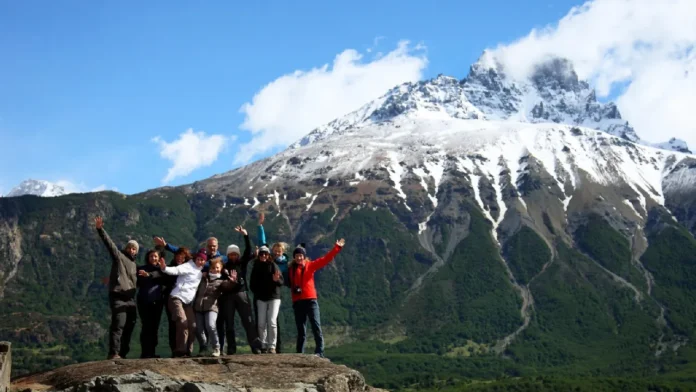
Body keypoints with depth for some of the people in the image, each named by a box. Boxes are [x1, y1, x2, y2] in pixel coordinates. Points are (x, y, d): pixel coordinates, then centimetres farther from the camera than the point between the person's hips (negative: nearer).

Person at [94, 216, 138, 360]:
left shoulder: (133, 264, 23)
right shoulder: (118, 256, 4)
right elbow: (109, 243, -9)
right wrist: (100, 230, -21)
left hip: (130, 299, 7)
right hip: (118, 296, -7)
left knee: (129, 326, 6)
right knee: (118, 324, -18)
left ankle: (123, 353, 13)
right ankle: (113, 353, -20)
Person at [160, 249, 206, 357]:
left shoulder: (201, 272, 19)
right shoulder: (188, 266, -3)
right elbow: (176, 270, -21)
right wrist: (164, 268, -41)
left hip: (188, 302, 7)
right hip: (177, 298, -7)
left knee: (193, 326, -5)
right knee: (182, 323, -22)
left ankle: (188, 351, 3)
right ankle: (180, 351, -17)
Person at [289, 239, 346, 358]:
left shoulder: (310, 265, 5)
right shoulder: (291, 269, 10)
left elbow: (325, 259, -3)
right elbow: (290, 284, 6)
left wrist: (337, 248, -10)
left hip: (311, 300, -2)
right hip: (297, 302, 2)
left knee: (316, 326, -11)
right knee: (301, 330, 8)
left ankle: (319, 351, -14)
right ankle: (300, 353, 12)